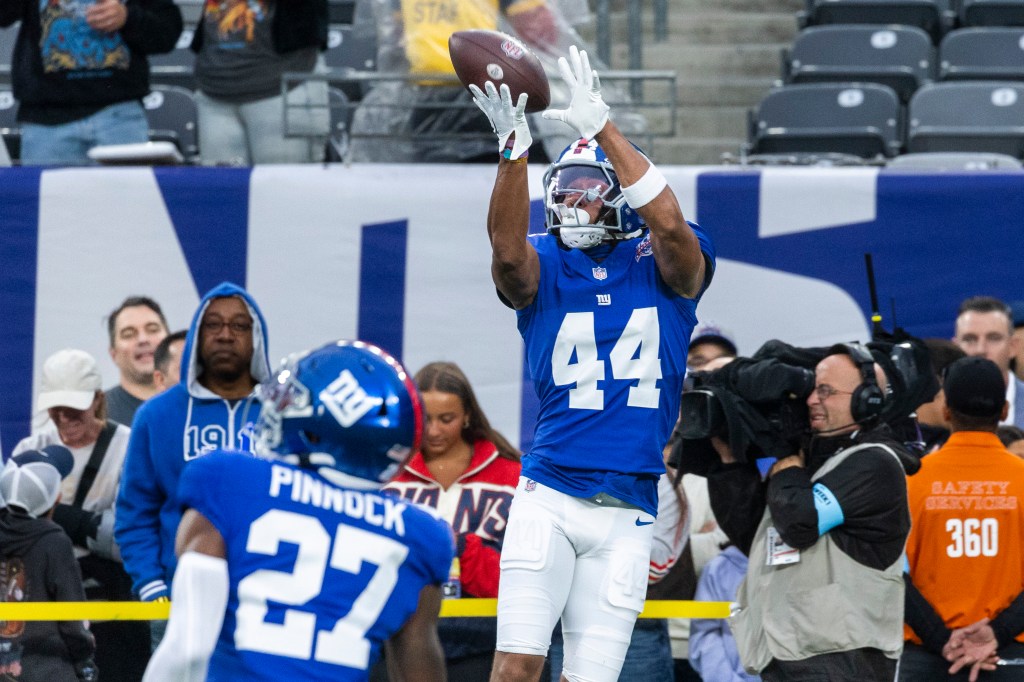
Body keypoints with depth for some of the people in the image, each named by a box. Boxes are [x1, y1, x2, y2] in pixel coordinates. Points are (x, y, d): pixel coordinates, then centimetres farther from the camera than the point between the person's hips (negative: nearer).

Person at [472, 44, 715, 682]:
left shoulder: (665, 264, 5)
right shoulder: (545, 266, 6)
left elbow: (670, 224, -19)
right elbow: (507, 249, -18)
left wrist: (603, 129, -25)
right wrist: (515, 147, -33)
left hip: (627, 511, 0)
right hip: (549, 495, 0)